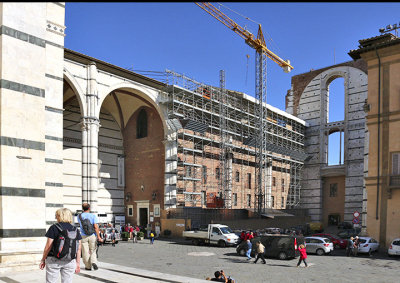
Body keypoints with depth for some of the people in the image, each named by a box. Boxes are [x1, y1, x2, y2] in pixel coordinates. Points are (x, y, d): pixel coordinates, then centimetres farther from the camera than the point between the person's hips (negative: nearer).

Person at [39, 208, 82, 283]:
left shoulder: (54, 228, -6)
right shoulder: (75, 230, 5)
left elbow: (48, 246, -6)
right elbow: (78, 249, 5)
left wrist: (43, 260, 6)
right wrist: (78, 263, 11)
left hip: (54, 260, -3)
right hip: (70, 262, 3)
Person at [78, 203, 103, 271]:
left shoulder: (80, 216, 0)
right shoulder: (93, 216, -7)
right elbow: (96, 227, -13)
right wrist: (99, 237, -12)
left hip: (83, 236, 1)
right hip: (92, 236, -1)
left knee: (85, 252, 8)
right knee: (93, 251, 13)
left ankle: (88, 266, 13)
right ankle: (94, 262, -8)